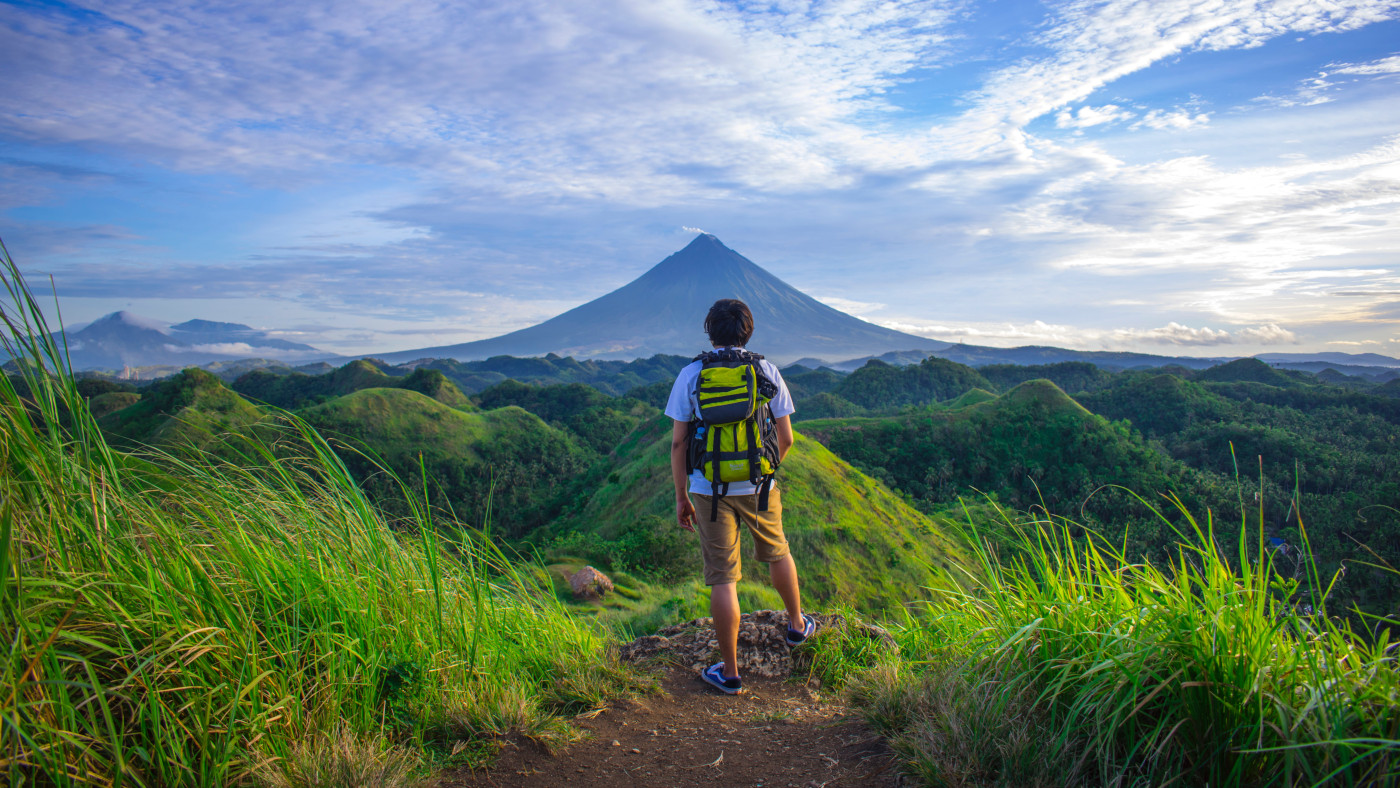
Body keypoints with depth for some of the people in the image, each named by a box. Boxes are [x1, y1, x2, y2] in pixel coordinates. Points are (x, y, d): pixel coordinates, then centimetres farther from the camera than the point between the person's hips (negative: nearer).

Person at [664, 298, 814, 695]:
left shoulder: (690, 375, -5)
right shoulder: (767, 371, -2)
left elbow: (678, 442, -5)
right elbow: (786, 437, 1)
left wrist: (681, 498, 3)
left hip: (710, 488, -1)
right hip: (758, 486, 1)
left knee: (722, 579, 4)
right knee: (776, 553, 26)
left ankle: (730, 673, 13)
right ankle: (797, 625, 46)